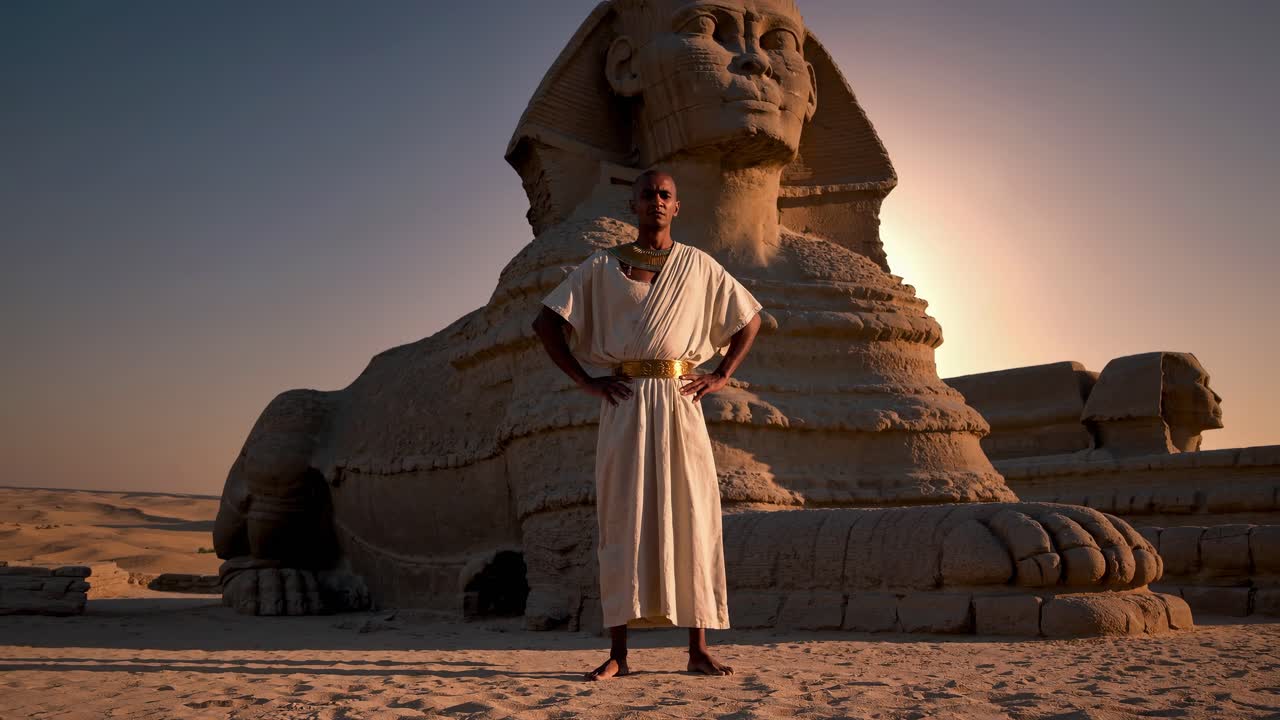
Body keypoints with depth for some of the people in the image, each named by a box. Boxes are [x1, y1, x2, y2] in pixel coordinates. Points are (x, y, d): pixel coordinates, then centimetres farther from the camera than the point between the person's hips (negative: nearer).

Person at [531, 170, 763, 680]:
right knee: (622, 519, -2)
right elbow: (545, 322, 7)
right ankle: (618, 652, 3)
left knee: (691, 515, -1)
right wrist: (585, 381, -2)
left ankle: (699, 649, 5)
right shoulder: (601, 267, 10)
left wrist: (721, 375, 6)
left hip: (679, 398, 1)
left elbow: (751, 320, 19)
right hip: (624, 403, -1)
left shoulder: (699, 265, 13)